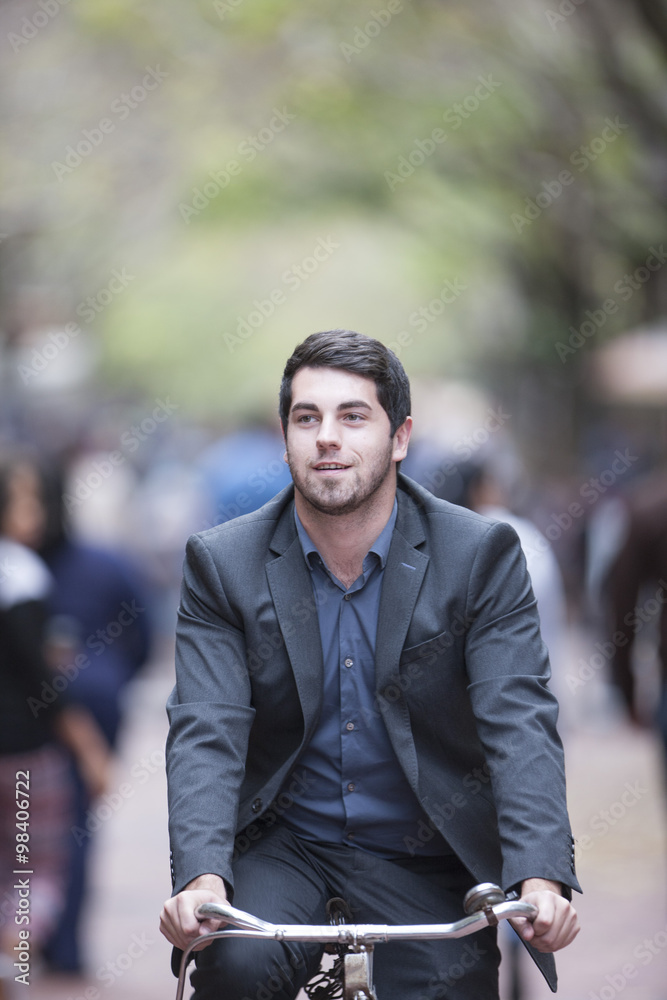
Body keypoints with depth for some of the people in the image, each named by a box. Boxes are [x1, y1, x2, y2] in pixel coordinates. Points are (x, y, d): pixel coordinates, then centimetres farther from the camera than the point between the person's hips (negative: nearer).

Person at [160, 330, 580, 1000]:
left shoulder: (481, 556, -6)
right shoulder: (222, 564, -3)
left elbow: (519, 724, -15)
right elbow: (206, 734, -13)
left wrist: (540, 877, -33)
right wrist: (201, 876, -32)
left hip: (425, 862, 1)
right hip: (282, 848, 0)